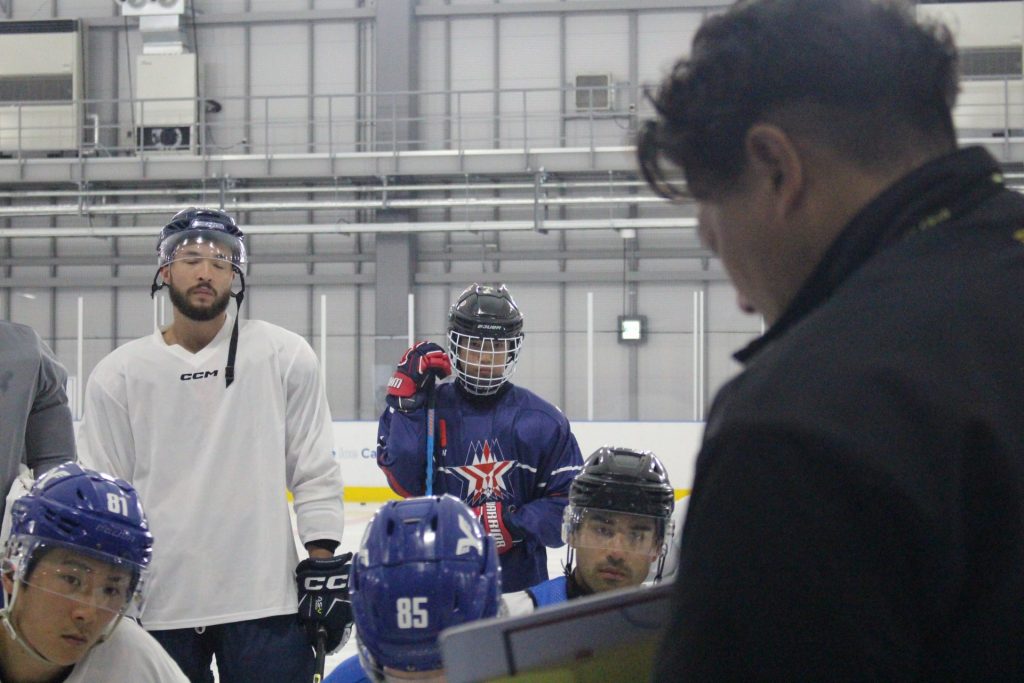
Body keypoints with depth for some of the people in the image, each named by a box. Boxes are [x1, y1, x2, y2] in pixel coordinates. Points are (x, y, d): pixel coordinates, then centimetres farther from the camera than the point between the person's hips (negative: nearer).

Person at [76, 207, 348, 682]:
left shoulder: (285, 356, 2)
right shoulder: (119, 374, 4)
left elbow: (315, 471, 4)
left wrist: (323, 564, -1)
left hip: (265, 602, -1)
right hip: (154, 608, 1)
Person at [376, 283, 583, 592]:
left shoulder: (542, 421, 2)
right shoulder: (430, 408, 2)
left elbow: (571, 502, 0)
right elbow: (405, 482, -12)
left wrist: (516, 525, -15)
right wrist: (408, 401, -14)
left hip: (522, 583, 1)